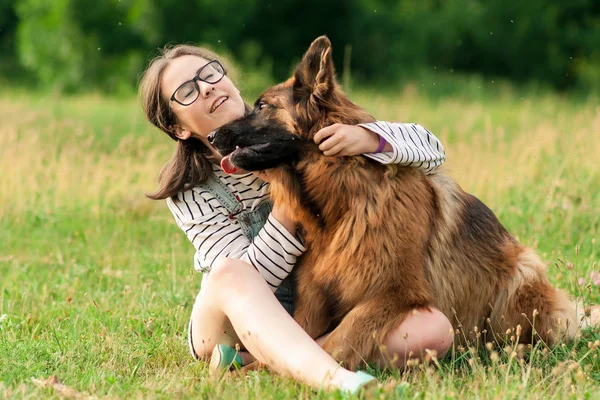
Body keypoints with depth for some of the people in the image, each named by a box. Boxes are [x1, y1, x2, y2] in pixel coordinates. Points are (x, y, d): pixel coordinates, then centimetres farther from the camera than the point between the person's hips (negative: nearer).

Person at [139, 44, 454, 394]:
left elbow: (430, 149, -8)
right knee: (228, 273, -35)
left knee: (435, 329, -26)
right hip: (244, 320, -2)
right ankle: (334, 379, -56)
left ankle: (249, 359, -31)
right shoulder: (189, 192, -8)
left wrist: (367, 139, -30)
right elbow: (247, 280, -18)